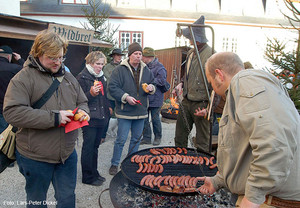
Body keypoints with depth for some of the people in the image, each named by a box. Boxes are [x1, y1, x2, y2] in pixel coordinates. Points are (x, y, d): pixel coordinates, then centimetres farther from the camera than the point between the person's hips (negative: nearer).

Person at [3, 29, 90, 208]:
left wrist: (82, 112, -8)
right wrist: (53, 118, -25)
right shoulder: (24, 78, -11)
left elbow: (82, 102, 16)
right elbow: (12, 112, -21)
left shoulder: (68, 77, 7)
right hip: (35, 157, -4)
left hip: (67, 153, 4)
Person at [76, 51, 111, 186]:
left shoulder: (101, 76, 15)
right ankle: (88, 177, 13)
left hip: (101, 117, 8)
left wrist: (108, 106, 17)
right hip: (89, 118, -8)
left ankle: (94, 173, 28)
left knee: (95, 146, 16)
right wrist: (91, 93, -29)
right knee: (88, 147, 0)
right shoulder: (82, 77, -10)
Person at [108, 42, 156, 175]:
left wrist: (151, 88, -5)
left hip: (141, 111, 6)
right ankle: (114, 164, 19)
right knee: (121, 139, 0)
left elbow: (153, 84, 18)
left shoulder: (146, 70, 8)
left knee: (136, 138, 16)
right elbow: (112, 87, -11)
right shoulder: (120, 69, -8)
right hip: (125, 111, -5)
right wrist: (126, 97, -20)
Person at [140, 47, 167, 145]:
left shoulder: (159, 67, -13)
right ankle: (146, 137, 23)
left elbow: (162, 81, -24)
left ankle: (158, 137, 26)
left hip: (154, 99, -7)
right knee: (144, 119, 10)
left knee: (155, 119, 6)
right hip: (144, 98, 7)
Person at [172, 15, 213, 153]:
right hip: (186, 102, 8)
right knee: (180, 137, 19)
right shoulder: (191, 53, 10)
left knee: (202, 143, 5)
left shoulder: (211, 55, -16)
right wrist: (181, 84, 5)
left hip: (201, 104, -8)